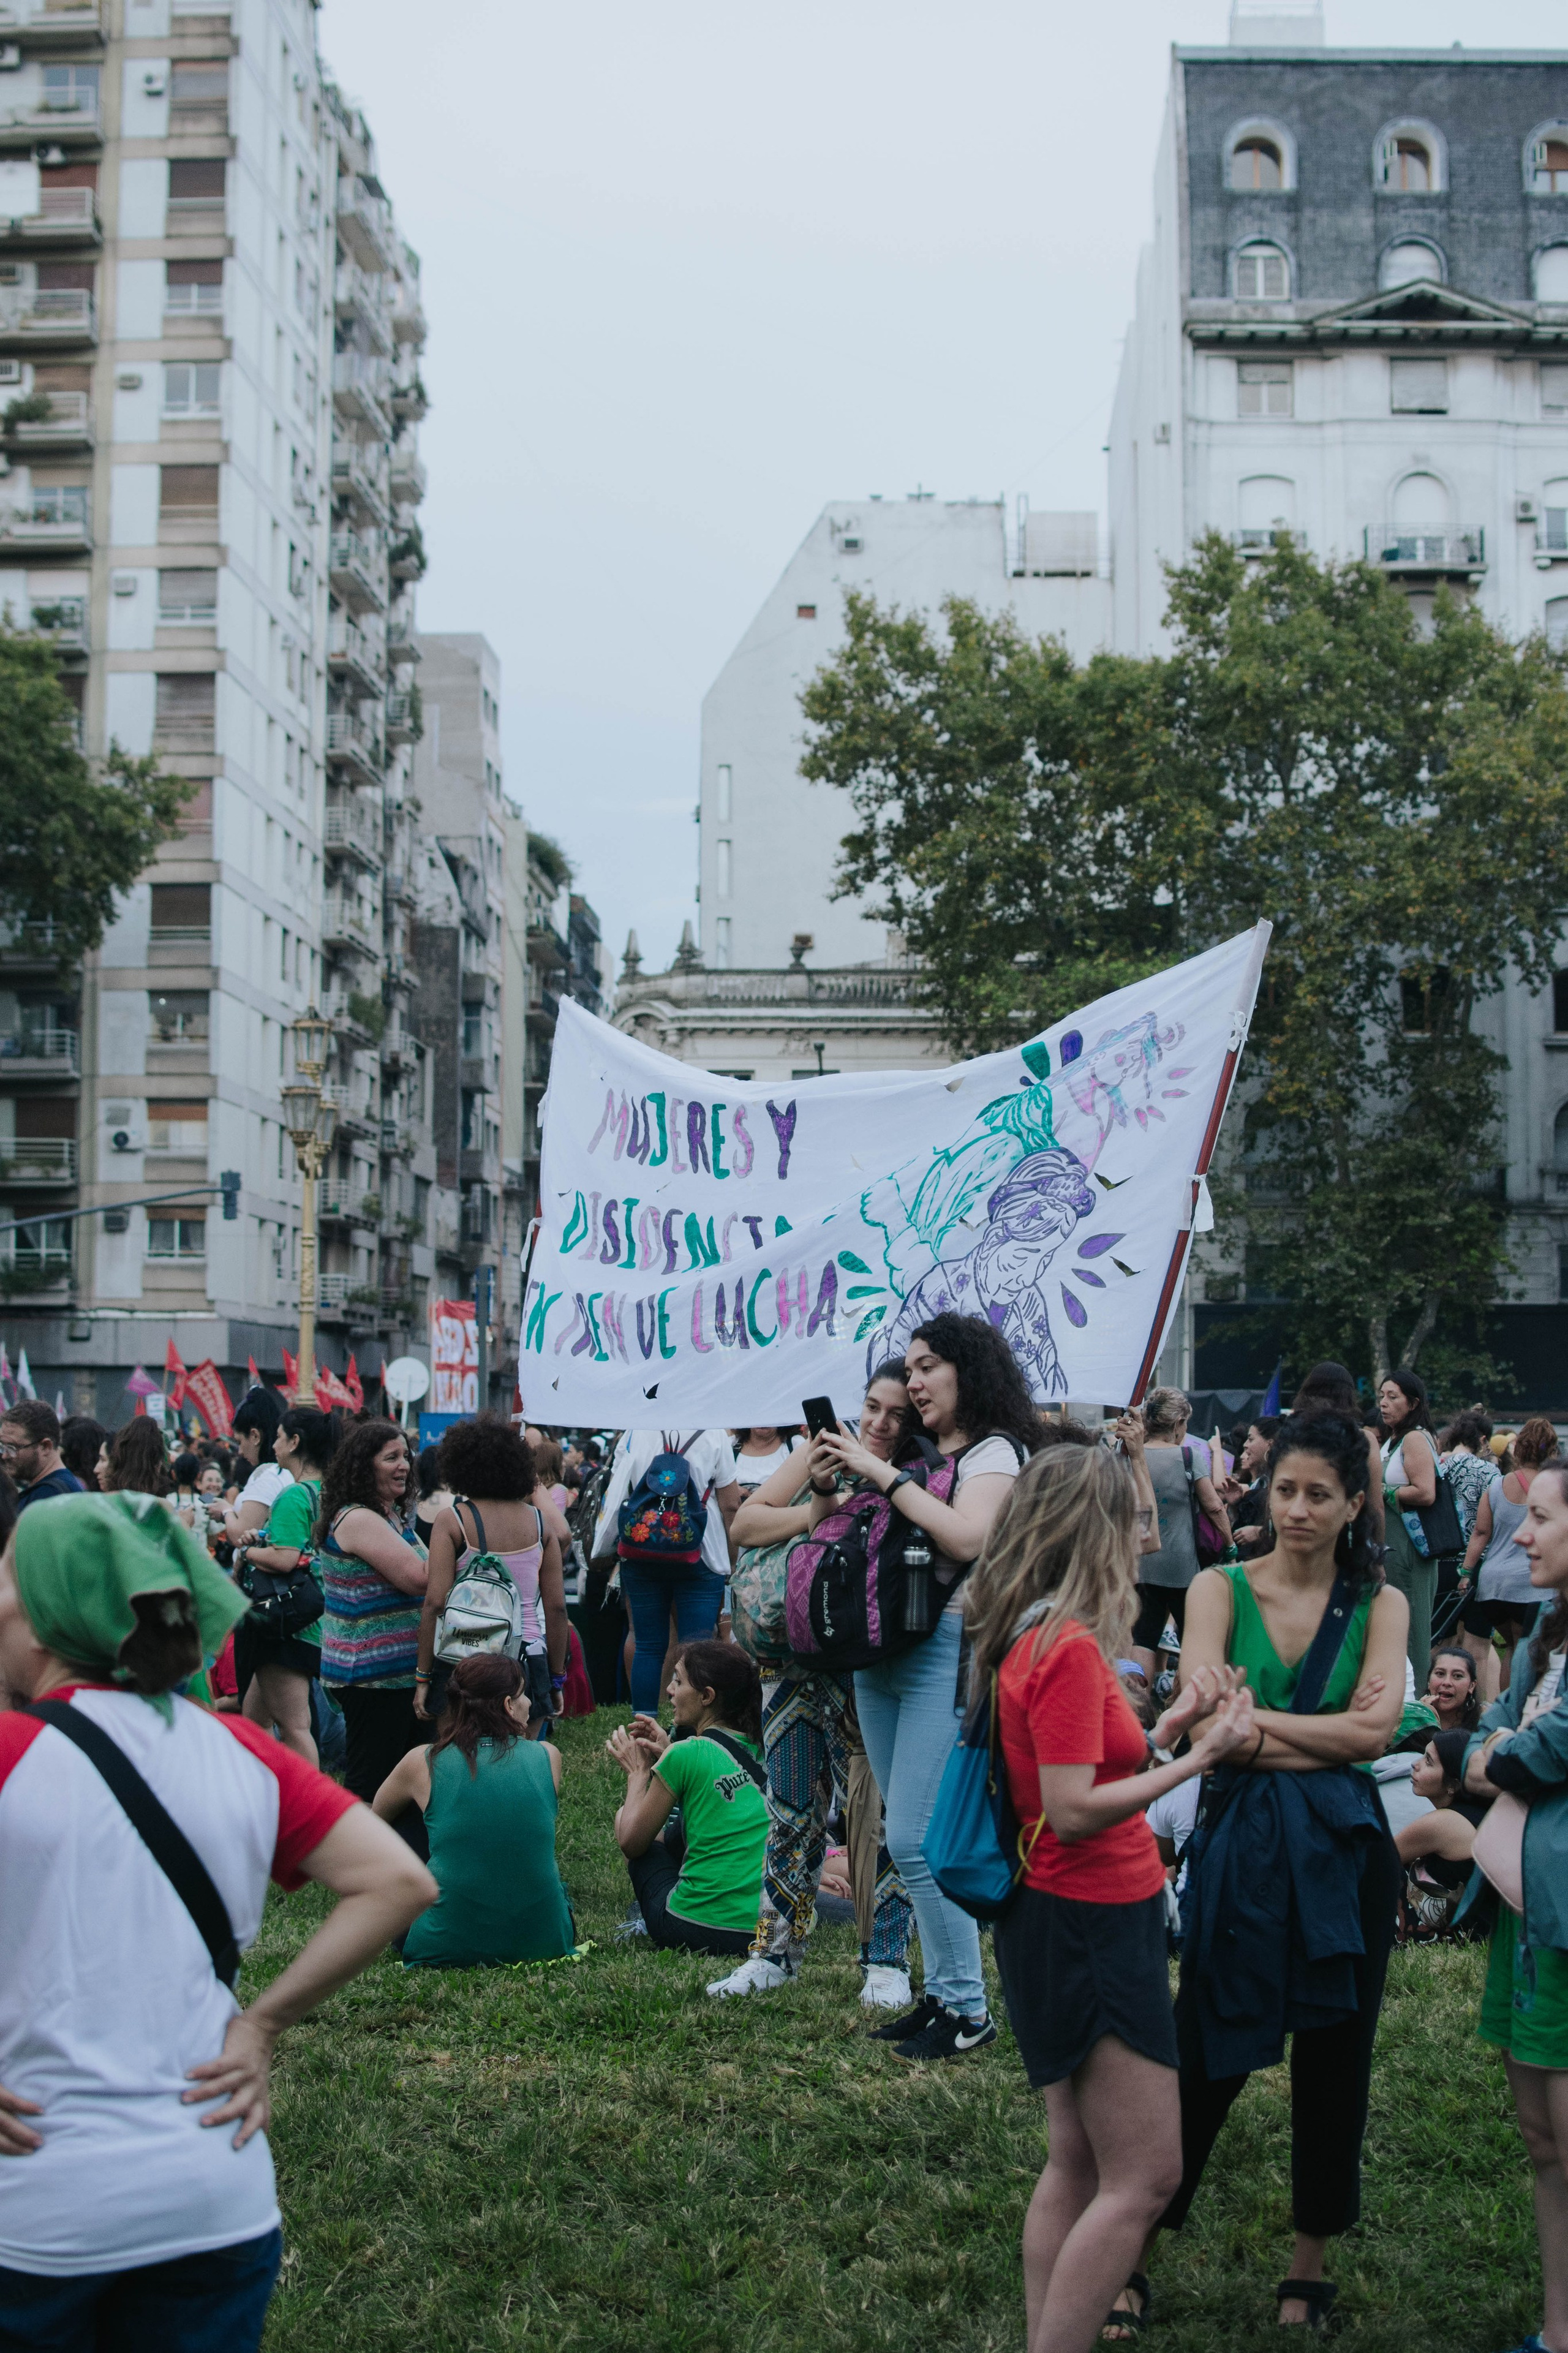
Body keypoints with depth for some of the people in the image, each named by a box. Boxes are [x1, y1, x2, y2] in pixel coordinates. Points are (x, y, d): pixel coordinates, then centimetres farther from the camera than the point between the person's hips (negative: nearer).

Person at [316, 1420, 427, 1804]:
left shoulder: (392, 1514, 14)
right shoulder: (358, 1519, -17)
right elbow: (417, 1578, -22)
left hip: (403, 1668, 10)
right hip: (373, 1674, -10)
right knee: (371, 1785, -5)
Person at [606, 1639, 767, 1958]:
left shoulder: (687, 1755, -10)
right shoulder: (762, 1750, 7)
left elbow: (631, 1843, 1)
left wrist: (638, 1773, 15)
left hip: (700, 1928, -6)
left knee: (628, 1820, 18)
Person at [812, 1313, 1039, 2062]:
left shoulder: (996, 1450, -4)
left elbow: (967, 1536, -23)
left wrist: (881, 1474, -19)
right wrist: (825, 1486, -1)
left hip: (951, 1650, -8)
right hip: (884, 1655, 8)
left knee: (917, 1836, -11)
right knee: (909, 1837, 10)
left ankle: (967, 2009, -2)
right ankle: (942, 1992, 19)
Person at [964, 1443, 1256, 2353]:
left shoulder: (1038, 1638, 8)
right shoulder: (1070, 1648, -21)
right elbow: (1072, 1812, -24)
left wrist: (1172, 1723, 12)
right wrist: (1197, 1759, -21)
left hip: (1067, 1924, 10)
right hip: (1094, 1925, -10)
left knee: (1080, 2161, 16)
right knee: (1146, 2176, -4)